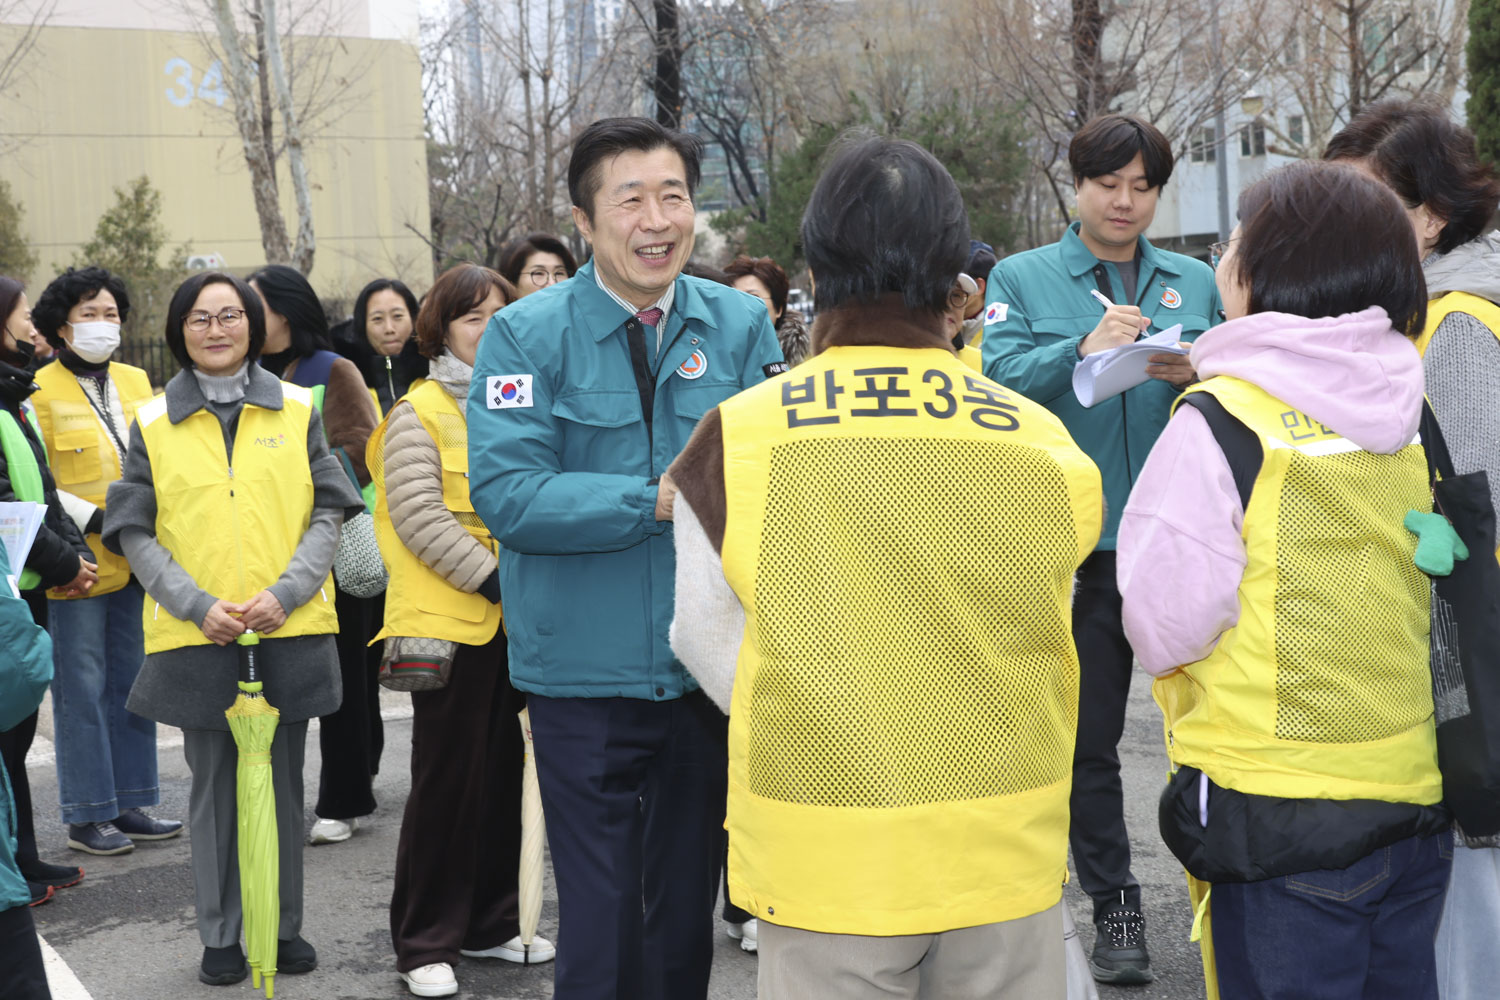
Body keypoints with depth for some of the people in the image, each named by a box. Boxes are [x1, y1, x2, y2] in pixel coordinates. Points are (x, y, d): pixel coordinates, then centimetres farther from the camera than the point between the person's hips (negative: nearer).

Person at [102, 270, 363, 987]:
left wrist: (286, 591, -12)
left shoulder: (296, 410, 5)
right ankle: (220, 936, 17)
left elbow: (328, 512, 3)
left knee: (282, 782, 9)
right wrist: (197, 604, -12)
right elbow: (136, 532, 1)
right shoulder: (151, 423, 4)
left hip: (289, 631, 1)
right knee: (215, 785, 6)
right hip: (194, 636, 0)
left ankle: (284, 927, 21)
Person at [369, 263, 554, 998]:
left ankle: (491, 923, 24)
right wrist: (492, 578, -17)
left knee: (504, 775, 11)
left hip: (519, 620, 6)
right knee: (447, 783, -1)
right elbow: (418, 517, -13)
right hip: (450, 619, -6)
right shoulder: (419, 414, -5)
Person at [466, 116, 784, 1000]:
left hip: (711, 667, 3)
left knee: (687, 911, 18)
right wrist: (653, 503, -21)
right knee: (602, 925, 1)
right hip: (585, 672, -3)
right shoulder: (527, 334, -7)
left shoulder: (740, 324, 2)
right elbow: (505, 494, -15)